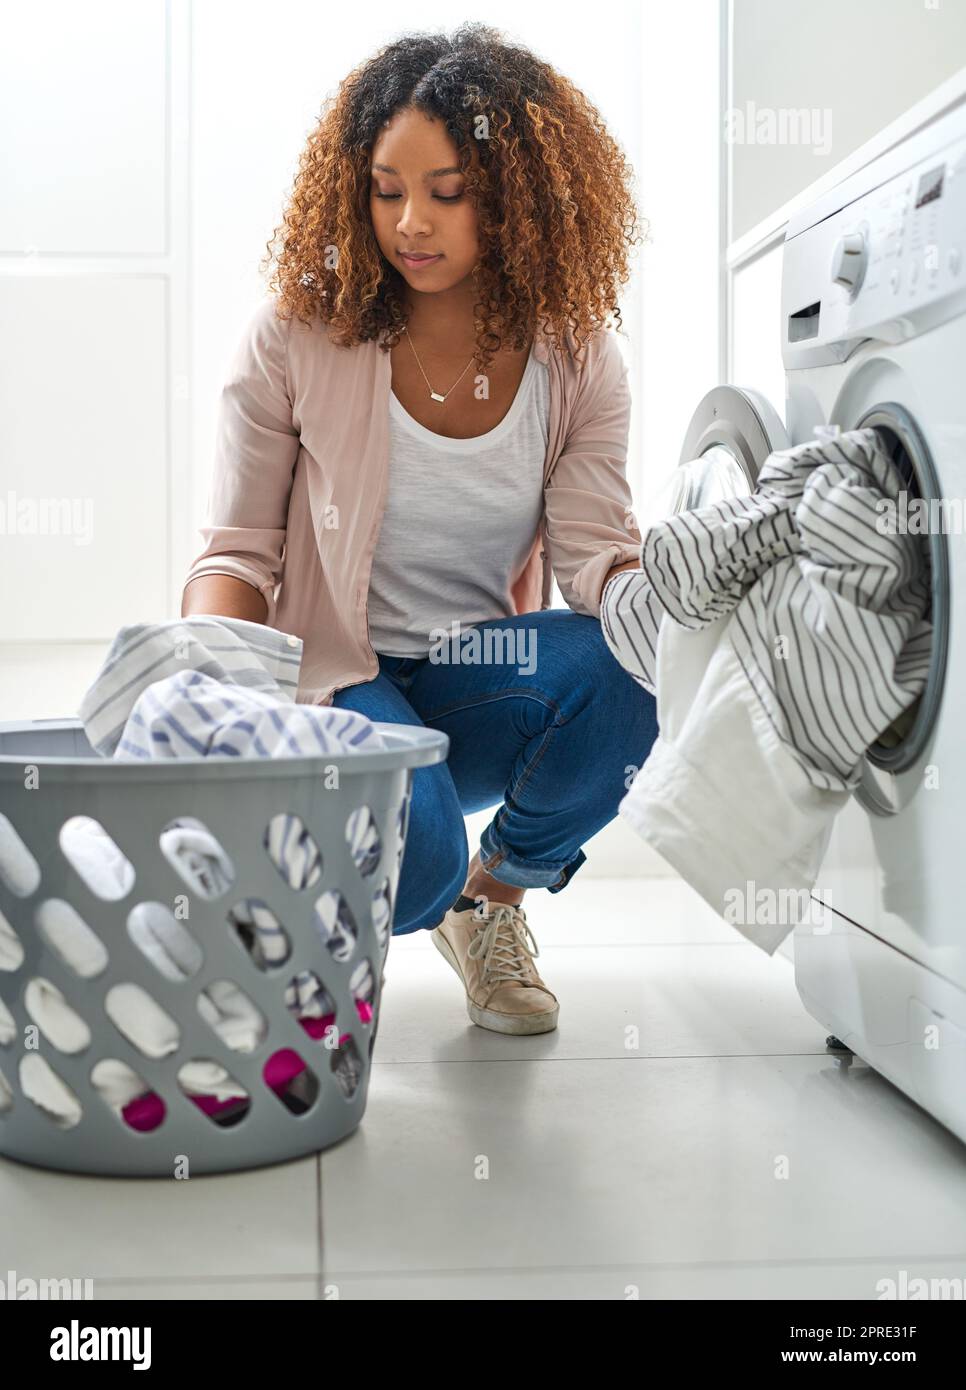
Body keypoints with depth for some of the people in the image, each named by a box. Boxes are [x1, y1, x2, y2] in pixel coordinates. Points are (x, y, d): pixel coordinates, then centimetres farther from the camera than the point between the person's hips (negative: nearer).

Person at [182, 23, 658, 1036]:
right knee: (410, 859, -34)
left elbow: (594, 550, -10)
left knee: (623, 663, -30)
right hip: (332, 682, -3)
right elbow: (239, 553, -6)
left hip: (484, 690, 3)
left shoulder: (575, 360, 0)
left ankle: (498, 896, -1)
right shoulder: (299, 336, -7)